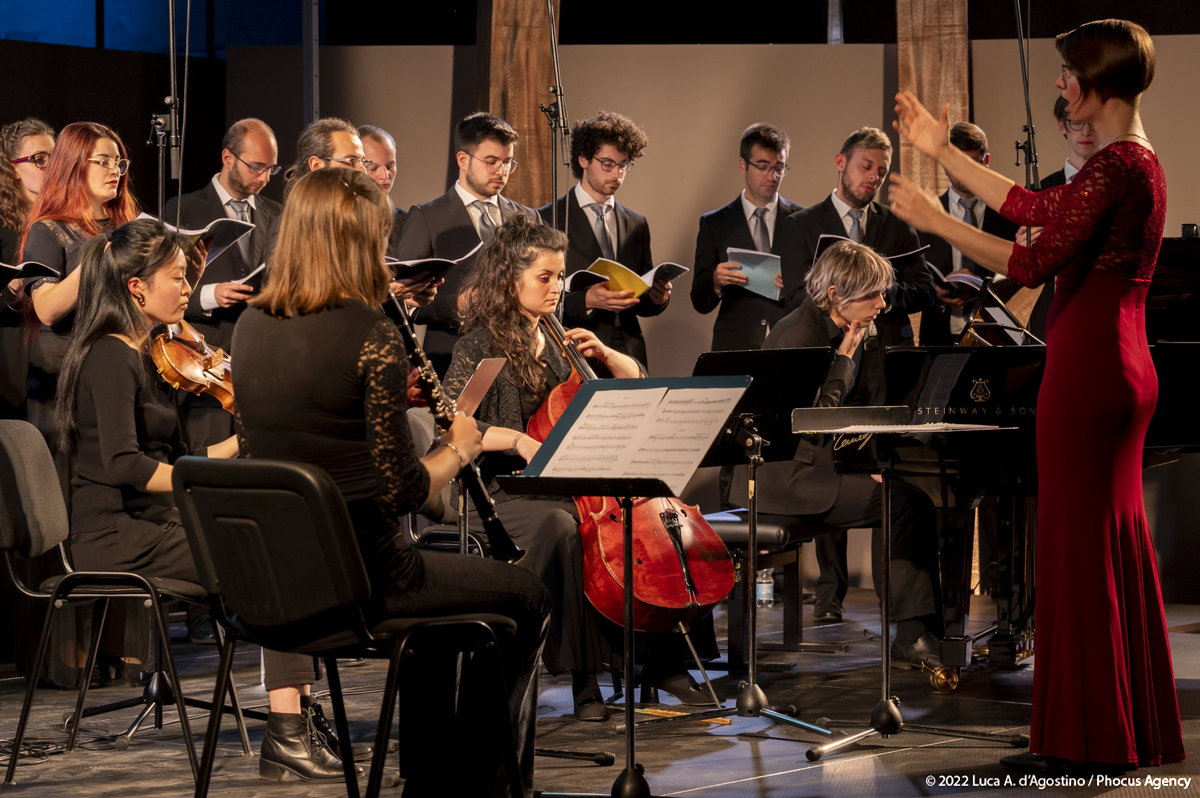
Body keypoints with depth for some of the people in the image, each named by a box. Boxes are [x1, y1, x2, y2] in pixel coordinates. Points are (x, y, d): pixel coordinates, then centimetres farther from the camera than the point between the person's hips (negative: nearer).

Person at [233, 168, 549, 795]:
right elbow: (400, 490, -17)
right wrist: (459, 448, 3)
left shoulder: (250, 327, 3)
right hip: (360, 573, -7)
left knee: (437, 587, 35)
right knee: (524, 599, 17)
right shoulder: (370, 334, -17)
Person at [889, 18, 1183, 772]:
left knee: (1077, 547, -3)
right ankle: (1135, 729, 22)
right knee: (1114, 544, 14)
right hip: (1120, 369, 10)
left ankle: (1083, 740, 3)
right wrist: (943, 152, 25)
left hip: (1089, 371, -10)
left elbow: (1033, 262, -20)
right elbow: (1037, 208, 20)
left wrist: (935, 220, -12)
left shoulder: (1115, 166, -17)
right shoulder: (1137, 160, 14)